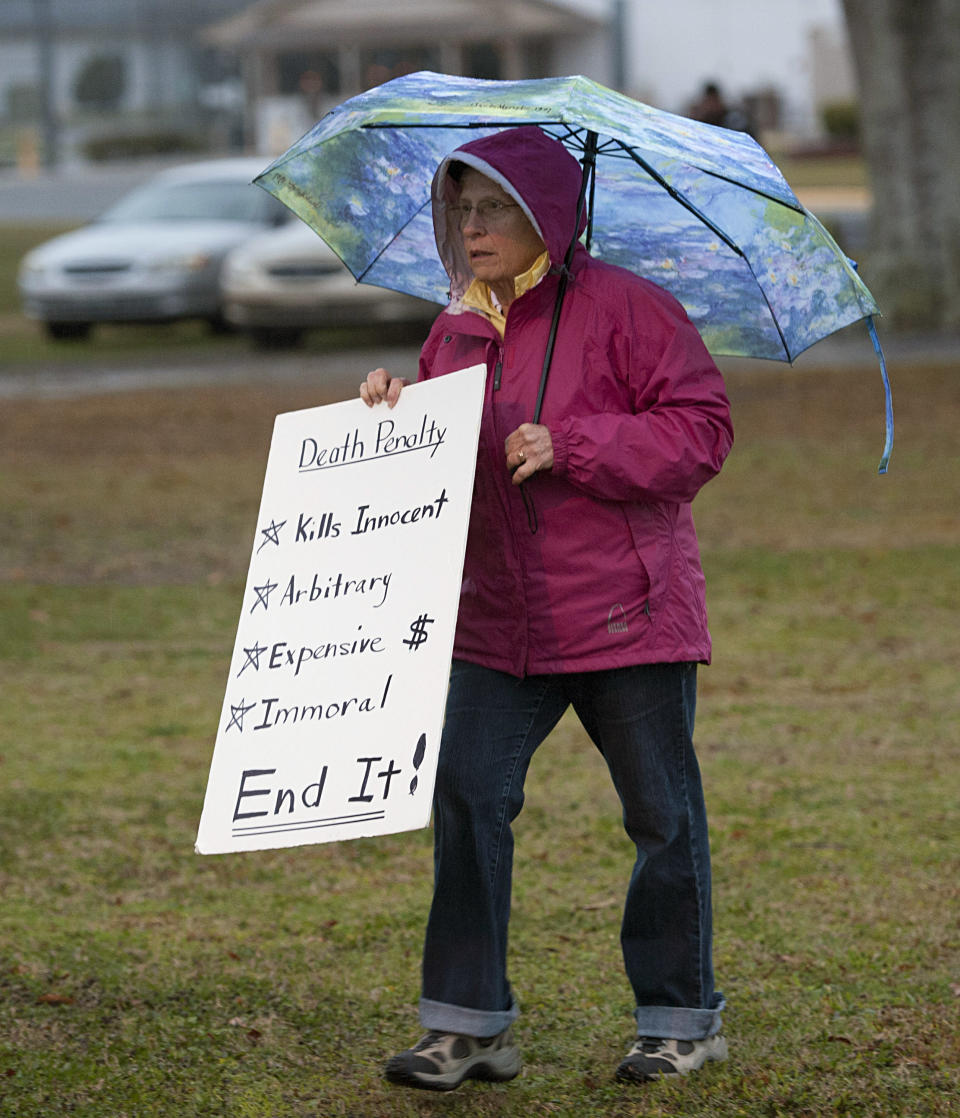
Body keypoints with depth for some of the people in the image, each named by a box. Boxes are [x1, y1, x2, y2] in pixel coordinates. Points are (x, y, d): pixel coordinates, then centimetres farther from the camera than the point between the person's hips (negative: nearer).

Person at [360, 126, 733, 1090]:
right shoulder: (458, 328, 10)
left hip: (626, 610, -5)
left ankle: (682, 1020, 18)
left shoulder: (623, 309, -8)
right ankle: (467, 1022, 2)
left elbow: (701, 431, -12)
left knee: (662, 819, 5)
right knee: (467, 798, -4)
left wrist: (570, 447, -19)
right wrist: (396, 413, -1)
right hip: (499, 622, 5)